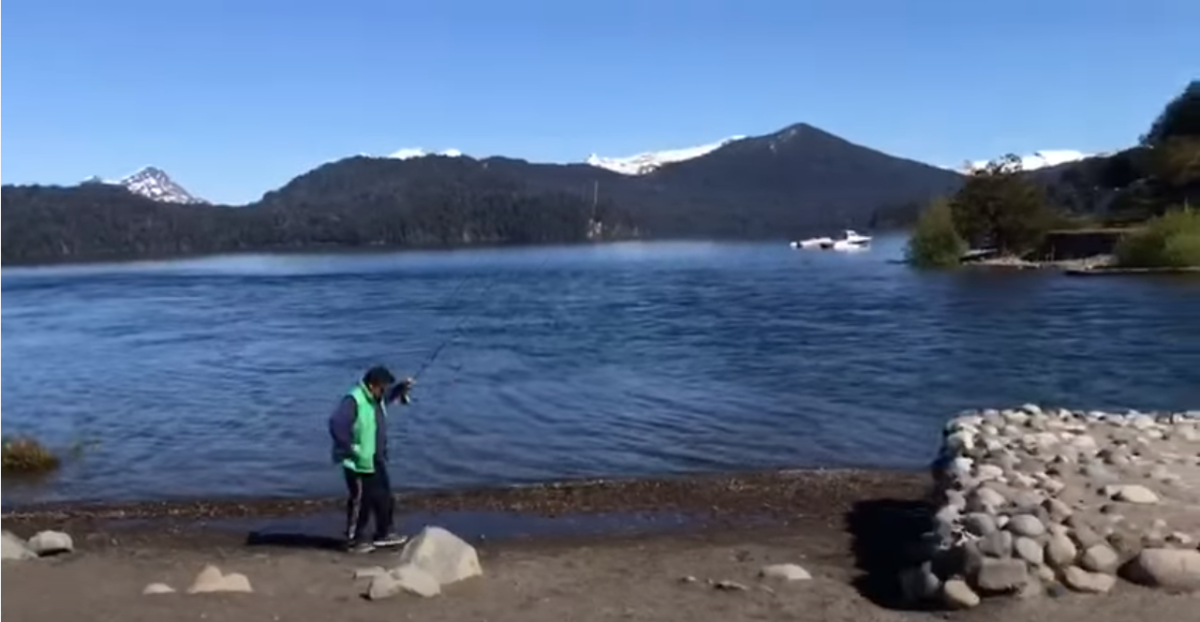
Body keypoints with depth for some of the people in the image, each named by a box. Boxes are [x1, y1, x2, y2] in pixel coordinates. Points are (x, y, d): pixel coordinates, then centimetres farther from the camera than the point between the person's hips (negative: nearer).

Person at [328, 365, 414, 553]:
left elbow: (389, 394, 26)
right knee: (360, 502, 2)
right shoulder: (354, 400, -24)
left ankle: (384, 534, 32)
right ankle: (354, 540, 17)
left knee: (384, 497, 18)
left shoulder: (376, 397, 4)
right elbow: (336, 424, -34)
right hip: (359, 463, -9)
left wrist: (403, 387, 5)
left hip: (377, 460, 10)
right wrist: (350, 450, -26)